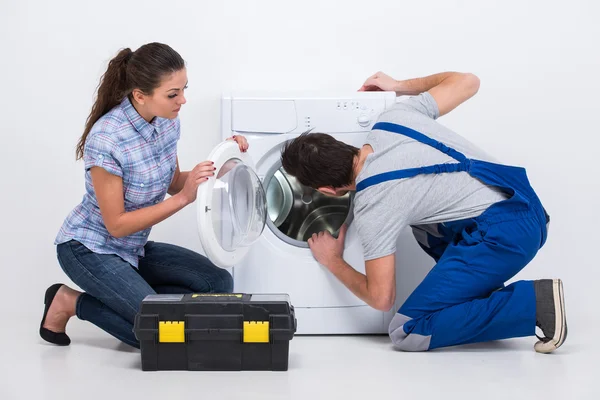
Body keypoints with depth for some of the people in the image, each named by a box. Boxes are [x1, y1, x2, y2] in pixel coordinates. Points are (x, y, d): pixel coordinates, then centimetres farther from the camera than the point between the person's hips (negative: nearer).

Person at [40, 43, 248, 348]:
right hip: (89, 249, -7)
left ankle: (130, 294, 7)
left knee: (219, 283, -9)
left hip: (134, 248, 7)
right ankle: (71, 303, -1)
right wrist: (184, 198, -29)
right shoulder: (106, 139, -28)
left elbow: (172, 183, 8)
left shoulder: (168, 120, -7)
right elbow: (117, 224, -23)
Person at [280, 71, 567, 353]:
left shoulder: (371, 206, -11)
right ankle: (485, 296, 20)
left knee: (407, 333, -4)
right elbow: (467, 81, 17)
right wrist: (400, 87, 31)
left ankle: (532, 302, -11)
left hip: (504, 234, -9)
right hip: (526, 205, 9)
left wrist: (332, 261, 13)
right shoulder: (394, 117, 6)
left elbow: (381, 298, -6)